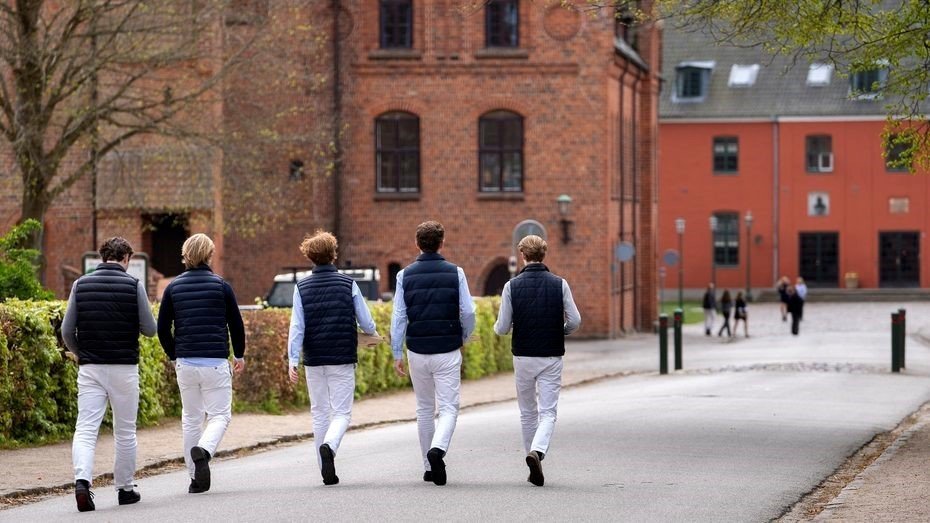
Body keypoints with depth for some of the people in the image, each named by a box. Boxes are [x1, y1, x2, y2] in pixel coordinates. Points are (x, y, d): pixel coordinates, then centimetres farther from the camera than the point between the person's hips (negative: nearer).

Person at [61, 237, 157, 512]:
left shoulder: (81, 284, 3)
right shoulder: (133, 285, -5)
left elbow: (67, 331, 2)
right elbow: (150, 329, -2)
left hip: (90, 367, 1)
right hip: (124, 366, -1)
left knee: (85, 429, -3)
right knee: (125, 432, 12)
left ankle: (82, 480, -25)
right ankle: (124, 488, 20)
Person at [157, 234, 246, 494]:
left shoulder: (173, 287, 5)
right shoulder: (221, 285, -3)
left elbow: (162, 328, 6)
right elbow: (236, 324, 2)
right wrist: (239, 355, 17)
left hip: (185, 363, 3)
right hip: (215, 362, -3)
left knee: (191, 418, 12)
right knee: (220, 415, 3)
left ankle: (195, 478, 11)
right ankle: (203, 450, -28)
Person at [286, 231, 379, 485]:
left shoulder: (302, 287, 0)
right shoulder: (348, 284, -3)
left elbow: (297, 328, -7)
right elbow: (367, 323, -1)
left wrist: (293, 361, -8)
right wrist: (372, 334, 21)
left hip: (314, 360, 2)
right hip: (343, 359, -2)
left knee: (319, 412, 12)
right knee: (342, 412, 2)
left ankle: (328, 472, 13)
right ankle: (329, 446, -29)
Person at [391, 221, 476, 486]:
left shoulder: (405, 276, 0)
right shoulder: (455, 273, -3)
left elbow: (398, 317, -1)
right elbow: (468, 312, -3)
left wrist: (397, 354, 5)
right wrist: (464, 338, 16)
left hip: (417, 352, 2)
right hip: (448, 351, -2)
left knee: (424, 409, 15)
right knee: (448, 408, 0)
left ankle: (429, 467, 19)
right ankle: (438, 449, -28)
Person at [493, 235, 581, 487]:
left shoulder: (512, 286, -5)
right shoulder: (559, 284, -3)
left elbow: (502, 328, -6)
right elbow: (575, 321, -5)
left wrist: (497, 327, 18)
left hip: (523, 357, 1)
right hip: (552, 357, -1)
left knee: (528, 412, 16)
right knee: (548, 412, -1)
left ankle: (533, 462, 22)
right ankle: (537, 452, -26)